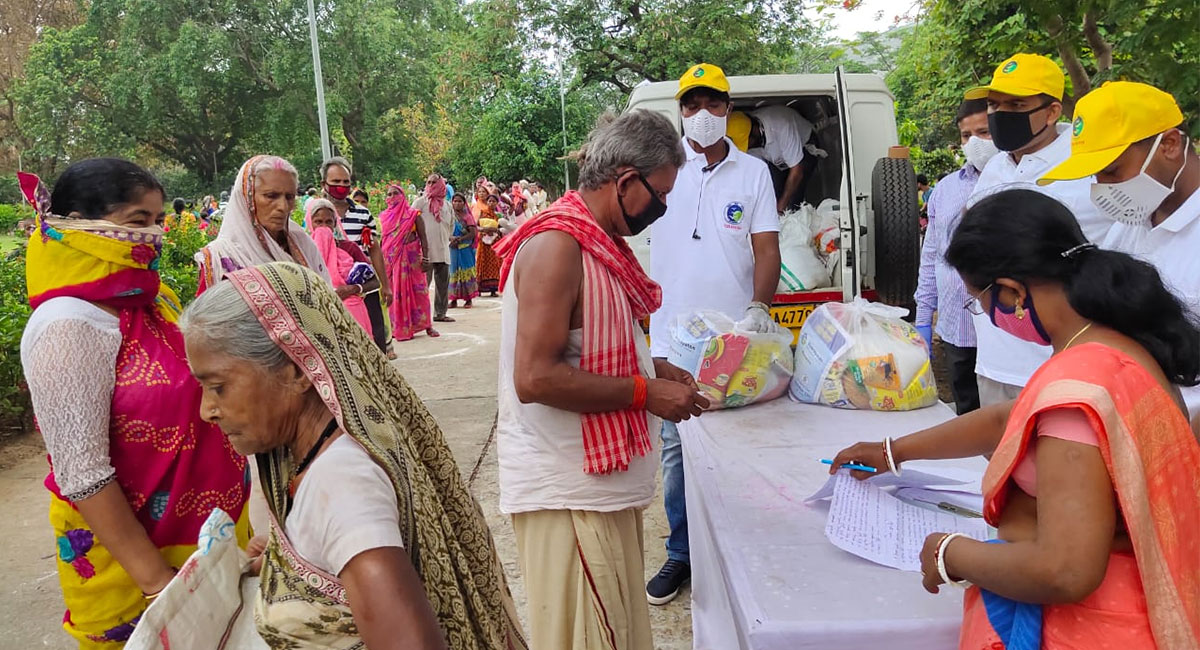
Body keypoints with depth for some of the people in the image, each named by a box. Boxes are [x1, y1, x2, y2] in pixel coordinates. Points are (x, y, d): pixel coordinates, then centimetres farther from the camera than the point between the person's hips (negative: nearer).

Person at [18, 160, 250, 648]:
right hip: (128, 544, -7)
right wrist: (157, 582, -18)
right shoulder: (68, 329, -21)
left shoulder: (148, 299, 2)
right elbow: (81, 476, -22)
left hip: (206, 526, 7)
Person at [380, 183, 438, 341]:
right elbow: (380, 239, 11)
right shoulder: (384, 217, 9)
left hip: (412, 258, -2)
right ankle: (396, 327, 11)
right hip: (390, 259, 3)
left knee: (418, 291, -1)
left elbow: (423, 237, -2)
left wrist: (425, 257, -11)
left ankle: (426, 325, 6)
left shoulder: (413, 214, 1)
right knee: (395, 293, 4)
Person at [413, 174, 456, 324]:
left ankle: (440, 313, 17)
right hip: (426, 250, -5)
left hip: (443, 250, 5)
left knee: (443, 283, 8)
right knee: (424, 282, -6)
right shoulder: (421, 202, 0)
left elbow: (451, 225, 26)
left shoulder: (447, 205, 14)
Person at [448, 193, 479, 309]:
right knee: (453, 272, 2)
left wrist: (460, 239, -15)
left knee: (466, 272, -1)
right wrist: (451, 238, -17)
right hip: (452, 249, 2)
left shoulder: (467, 217, 3)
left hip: (465, 248, -2)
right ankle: (454, 299, 6)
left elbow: (473, 233, -6)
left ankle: (468, 299, 3)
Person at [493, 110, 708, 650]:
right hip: (567, 490, -9)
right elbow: (535, 377, -25)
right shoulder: (557, 245, -18)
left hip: (605, 483, 9)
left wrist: (655, 369, 8)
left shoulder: (601, 243, 12)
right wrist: (645, 392, -18)